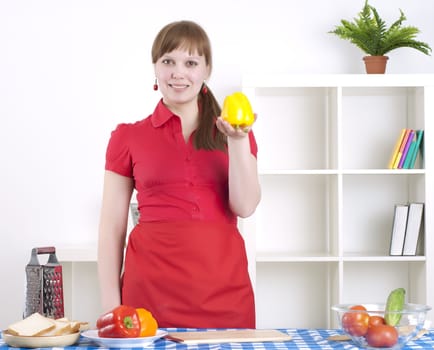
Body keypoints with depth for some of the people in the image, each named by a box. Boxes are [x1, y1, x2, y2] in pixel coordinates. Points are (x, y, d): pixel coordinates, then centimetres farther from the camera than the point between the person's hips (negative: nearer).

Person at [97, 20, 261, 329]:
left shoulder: (233, 133, 13)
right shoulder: (128, 137, 7)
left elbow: (245, 206, 0)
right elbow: (112, 227, 5)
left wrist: (238, 140, -9)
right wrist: (111, 304, -3)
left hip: (223, 287, 1)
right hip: (151, 286, -1)